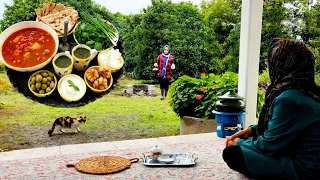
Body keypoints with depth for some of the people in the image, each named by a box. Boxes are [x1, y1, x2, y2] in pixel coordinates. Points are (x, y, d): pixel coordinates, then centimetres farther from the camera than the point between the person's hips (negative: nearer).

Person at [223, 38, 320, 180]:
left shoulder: (290, 99, -27)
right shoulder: (305, 90, 4)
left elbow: (269, 145, -19)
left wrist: (240, 143, -3)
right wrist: (252, 129, 7)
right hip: (299, 156, 9)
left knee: (231, 153, -14)